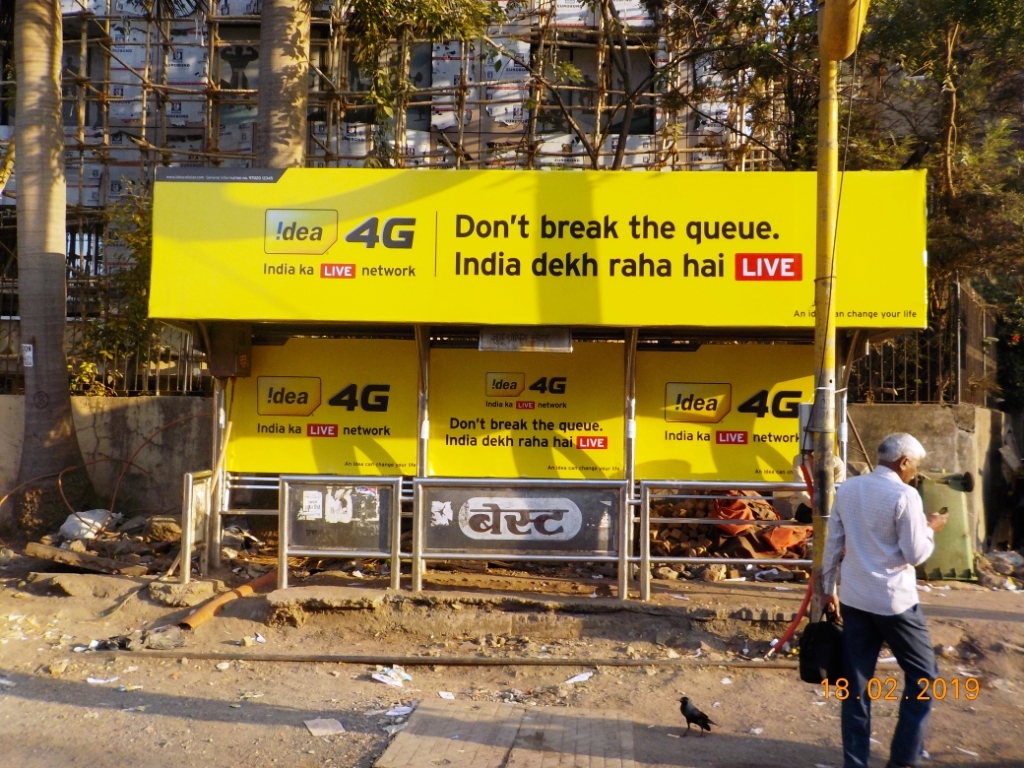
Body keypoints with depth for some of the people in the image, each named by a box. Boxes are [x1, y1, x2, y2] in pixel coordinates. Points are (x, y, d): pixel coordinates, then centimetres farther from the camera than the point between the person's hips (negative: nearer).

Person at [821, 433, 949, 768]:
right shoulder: (905, 495, -13)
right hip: (895, 602, -5)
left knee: (856, 684, 10)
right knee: (923, 676, 13)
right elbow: (915, 554, -12)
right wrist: (930, 530, 7)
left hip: (854, 599, 5)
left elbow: (833, 544, 8)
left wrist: (828, 588, 17)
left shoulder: (847, 489, 4)